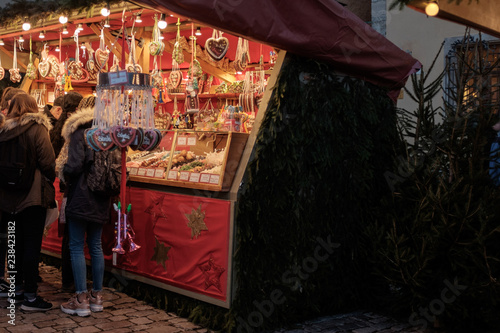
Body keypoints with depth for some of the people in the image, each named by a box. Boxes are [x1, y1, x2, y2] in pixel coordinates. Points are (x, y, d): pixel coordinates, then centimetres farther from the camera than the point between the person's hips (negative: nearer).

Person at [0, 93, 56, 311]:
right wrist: (49, 183, 5)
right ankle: (30, 297, 1)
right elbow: (48, 162, -13)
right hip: (33, 195, -5)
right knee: (32, 244, -2)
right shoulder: (37, 128, -10)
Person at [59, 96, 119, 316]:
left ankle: (81, 299, 3)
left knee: (77, 247, 1)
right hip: (101, 199, 6)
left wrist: (65, 175, 4)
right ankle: (97, 296, 18)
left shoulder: (80, 133, -10)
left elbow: (74, 166, -17)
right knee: (96, 246, 13)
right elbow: (116, 163, 9)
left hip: (81, 197, -6)